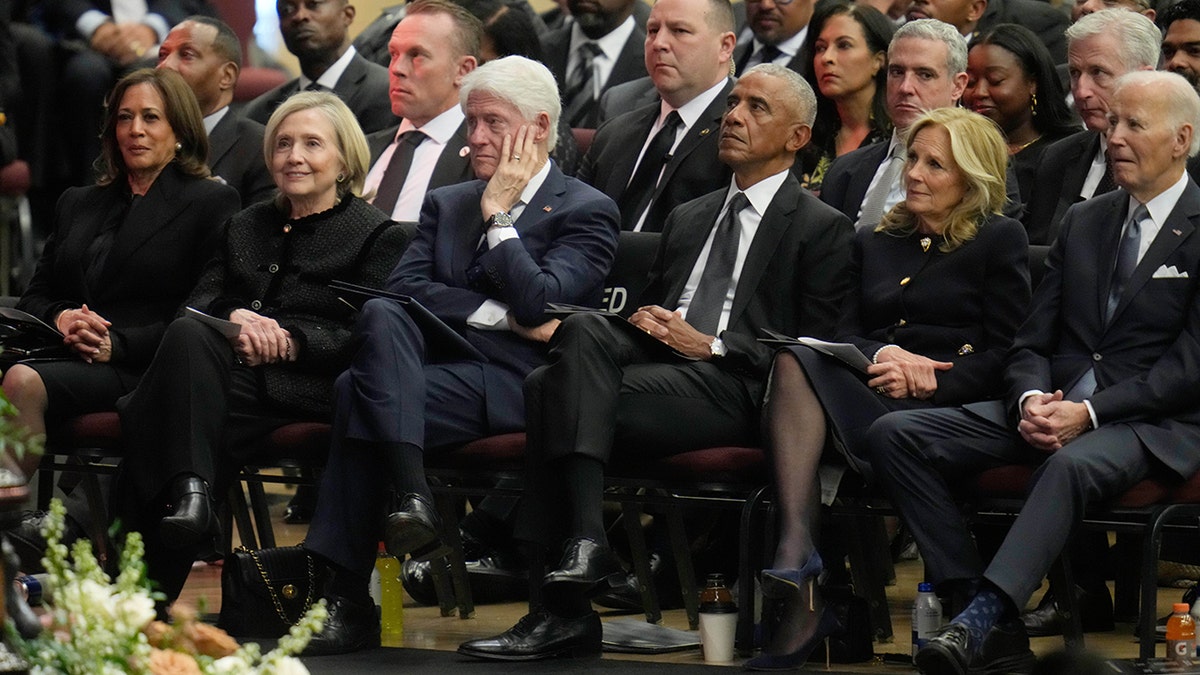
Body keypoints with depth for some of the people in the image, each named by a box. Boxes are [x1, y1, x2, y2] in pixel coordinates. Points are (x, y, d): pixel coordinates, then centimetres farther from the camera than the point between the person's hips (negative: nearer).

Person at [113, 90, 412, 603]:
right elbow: (199, 301, 15)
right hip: (233, 373, 5)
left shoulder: (378, 235, 11)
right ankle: (189, 489, -43)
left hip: (308, 388, -5)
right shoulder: (246, 226, 28)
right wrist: (234, 318, -9)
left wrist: (290, 341, -15)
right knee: (188, 335, -34)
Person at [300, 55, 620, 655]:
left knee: (361, 391, -27)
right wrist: (500, 315, -7)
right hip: (443, 361, 5)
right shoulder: (446, 204, 24)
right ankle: (412, 496, -37)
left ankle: (348, 601, -27)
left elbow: (538, 303, -11)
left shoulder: (586, 212, 6)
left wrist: (498, 215, -3)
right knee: (379, 314, -28)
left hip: (516, 381, -5)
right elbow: (403, 286, 5)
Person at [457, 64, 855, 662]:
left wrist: (710, 346, -10)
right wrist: (643, 324, 6)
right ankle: (584, 542, -34)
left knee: (555, 390, -27)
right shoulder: (687, 219, 30)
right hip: (662, 363, 6)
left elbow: (814, 349, -1)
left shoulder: (821, 227, 9)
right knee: (582, 329, -27)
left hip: (735, 388, -6)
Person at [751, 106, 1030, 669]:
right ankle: (795, 552, -46)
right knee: (795, 359, -32)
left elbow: (1003, 357, 2)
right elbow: (844, 333, 17)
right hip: (866, 388, 5)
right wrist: (884, 356, -6)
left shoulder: (1000, 241, 11)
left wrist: (926, 381, -12)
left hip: (948, 410, -5)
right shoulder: (874, 243, 28)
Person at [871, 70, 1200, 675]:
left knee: (1072, 464, -42)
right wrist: (1030, 401, -9)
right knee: (893, 434, -13)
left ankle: (983, 619, -47)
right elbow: (1031, 342, 15)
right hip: (1052, 406, 7)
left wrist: (1088, 413, -19)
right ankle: (983, 613, -23)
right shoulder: (1083, 221, 19)